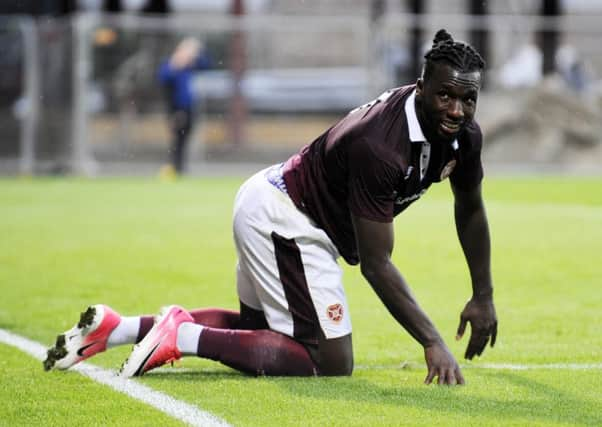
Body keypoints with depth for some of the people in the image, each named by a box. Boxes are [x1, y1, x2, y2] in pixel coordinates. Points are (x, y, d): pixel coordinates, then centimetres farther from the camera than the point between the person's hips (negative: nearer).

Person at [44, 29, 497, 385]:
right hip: (283, 219, -10)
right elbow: (375, 264, -29)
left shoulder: (463, 133, -8)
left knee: (256, 327, 25)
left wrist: (483, 297, 16)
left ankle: (118, 328, 20)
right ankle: (184, 336, -11)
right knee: (330, 360, -11)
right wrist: (432, 342, -32)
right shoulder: (378, 145, -33)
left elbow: (470, 209, 13)